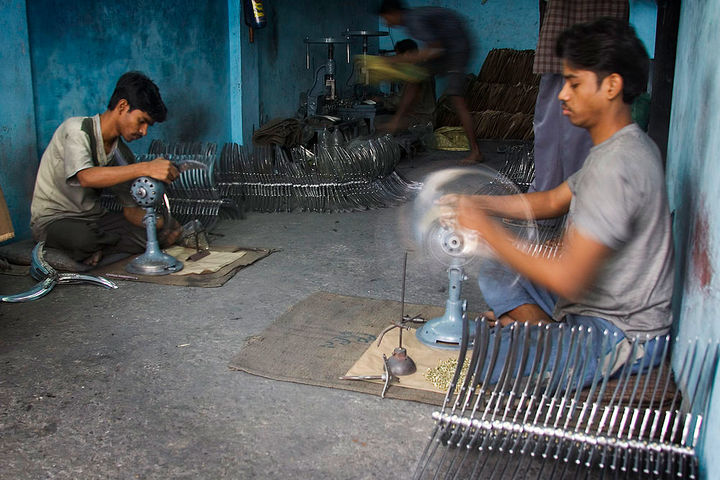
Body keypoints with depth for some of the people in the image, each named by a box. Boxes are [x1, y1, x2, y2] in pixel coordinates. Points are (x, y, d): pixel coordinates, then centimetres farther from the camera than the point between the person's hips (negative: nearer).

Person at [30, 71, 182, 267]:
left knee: (170, 230, -14)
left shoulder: (123, 155, 3)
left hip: (94, 218, 6)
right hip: (52, 219, -6)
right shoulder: (76, 129, -17)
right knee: (83, 238, -42)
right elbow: (86, 177, -36)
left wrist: (162, 224, -18)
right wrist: (146, 168, -44)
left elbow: (131, 210, 4)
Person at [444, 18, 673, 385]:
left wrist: (489, 232, -21)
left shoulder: (616, 166, -29)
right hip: (597, 302, 10)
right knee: (494, 278, 19)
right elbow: (553, 201, 16)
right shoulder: (623, 146, 5)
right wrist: (475, 203, 5)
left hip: (622, 332, -10)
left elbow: (568, 281, -31)